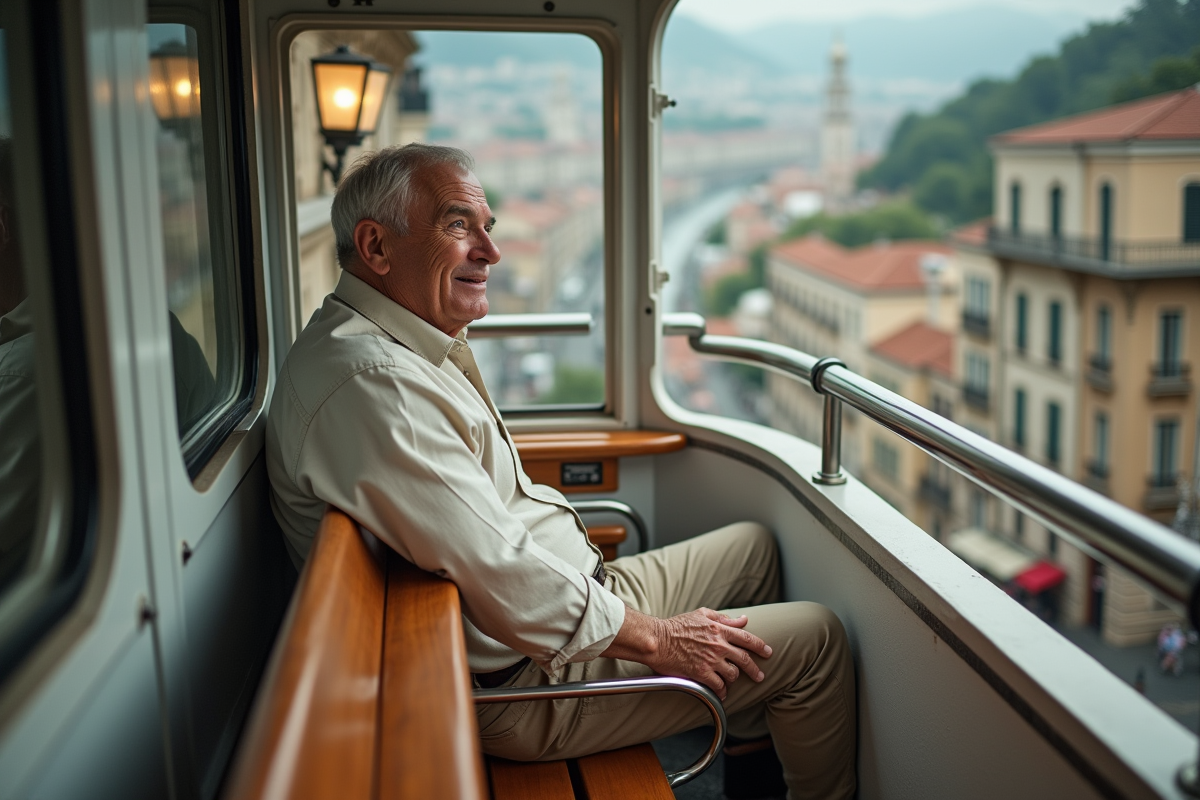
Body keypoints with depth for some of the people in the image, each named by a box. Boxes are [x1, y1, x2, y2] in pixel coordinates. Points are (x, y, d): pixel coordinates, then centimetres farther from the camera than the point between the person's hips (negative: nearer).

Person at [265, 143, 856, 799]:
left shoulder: (412, 348, 9)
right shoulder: (372, 381, -28)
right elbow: (503, 583, -28)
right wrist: (655, 639, -17)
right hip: (522, 683, -11)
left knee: (752, 546, 23)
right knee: (813, 640, -4)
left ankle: (749, 747, 40)